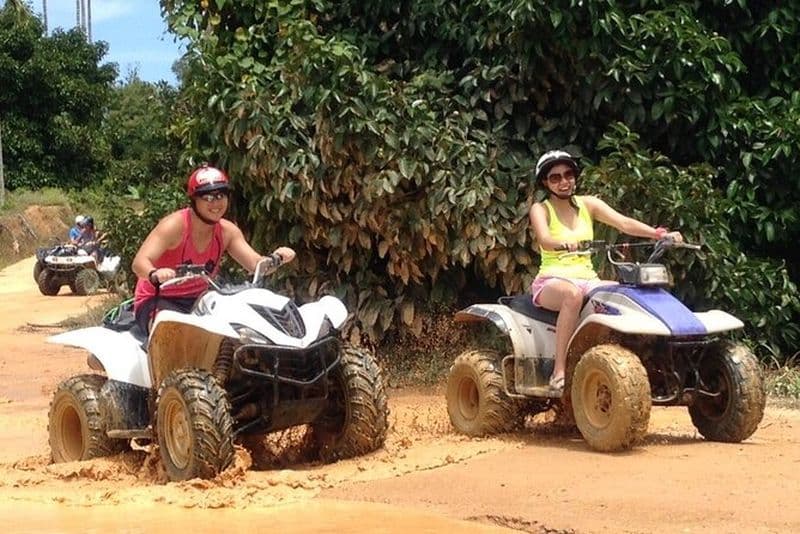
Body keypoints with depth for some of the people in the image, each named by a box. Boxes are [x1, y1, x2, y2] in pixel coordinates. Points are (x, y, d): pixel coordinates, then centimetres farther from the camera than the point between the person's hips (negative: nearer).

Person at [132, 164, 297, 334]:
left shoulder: (227, 231, -1)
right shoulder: (175, 225, -19)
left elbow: (256, 264, -3)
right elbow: (139, 262, -29)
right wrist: (154, 274, -54)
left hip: (197, 301, 7)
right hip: (158, 301, -6)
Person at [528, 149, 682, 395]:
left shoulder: (588, 204, 11)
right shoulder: (541, 209, 0)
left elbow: (624, 223, -3)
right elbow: (544, 240, -21)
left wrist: (661, 234, -19)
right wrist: (565, 244, -45)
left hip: (587, 279, 4)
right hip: (551, 281, -4)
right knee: (572, 294, -40)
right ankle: (559, 372, -39)